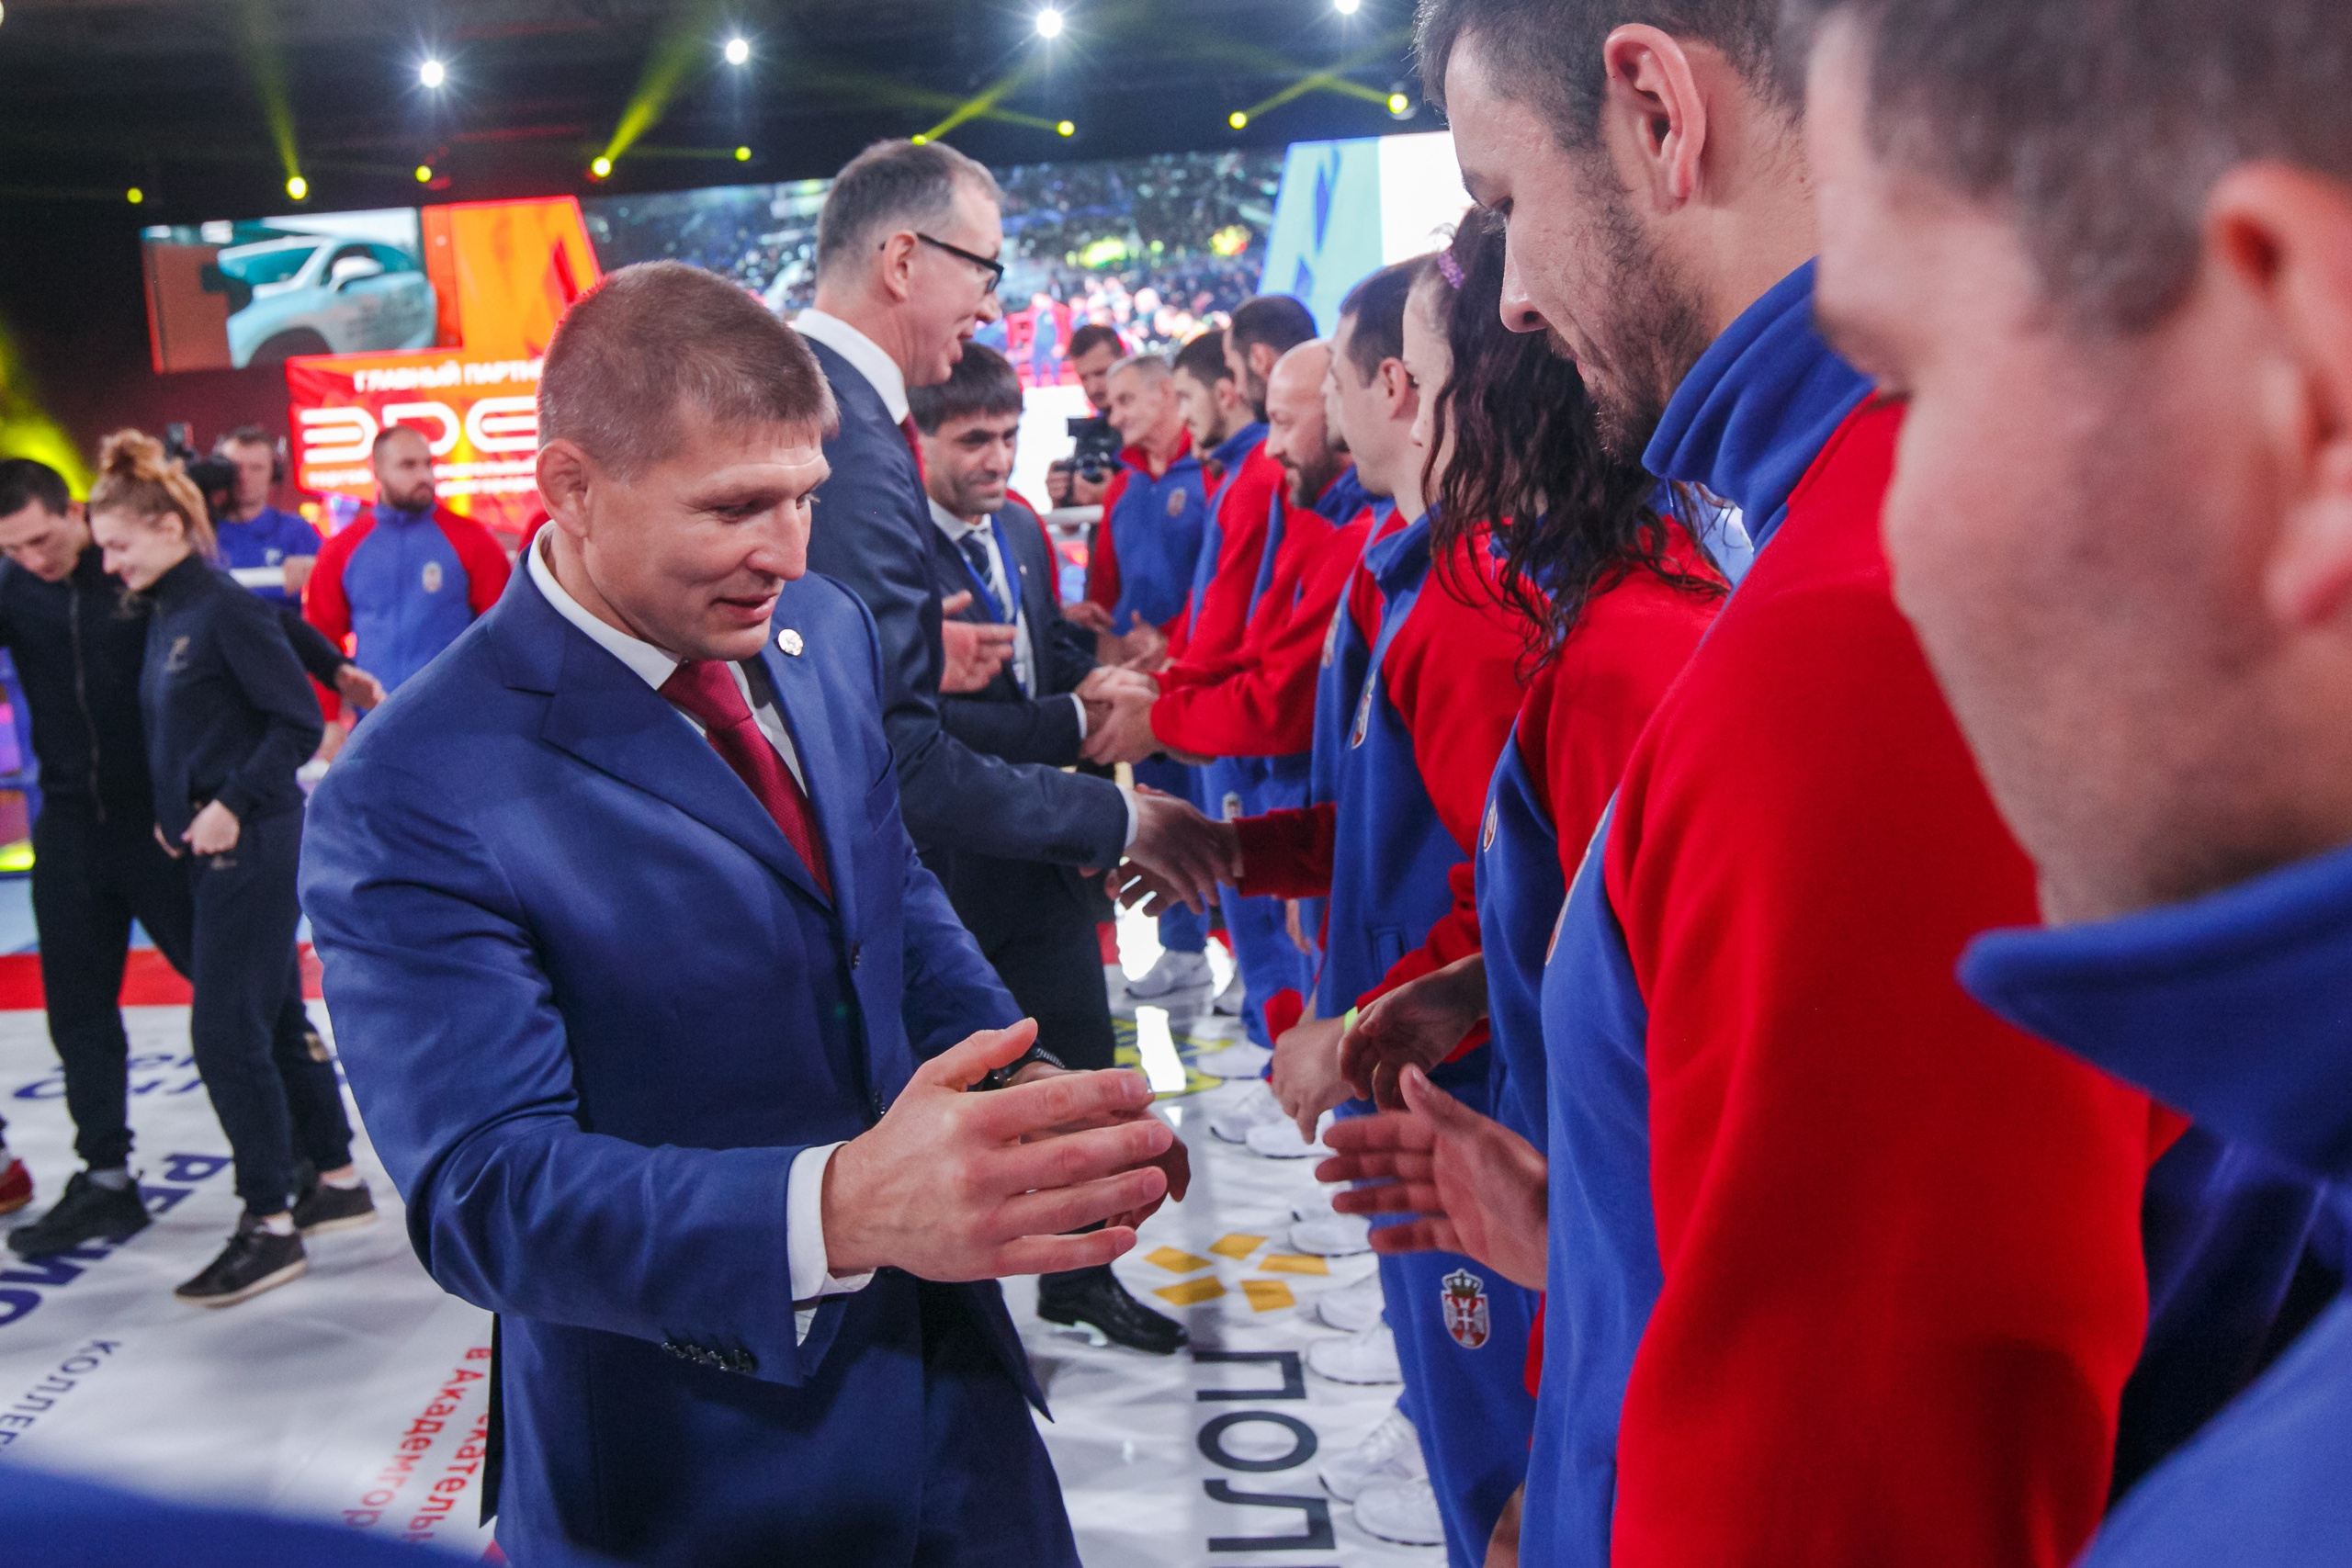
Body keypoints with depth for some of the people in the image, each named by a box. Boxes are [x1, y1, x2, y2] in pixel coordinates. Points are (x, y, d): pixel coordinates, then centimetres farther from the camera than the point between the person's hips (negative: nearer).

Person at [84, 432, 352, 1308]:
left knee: (226, 1029, -8)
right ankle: (337, 1171, 28)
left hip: (255, 843, -9)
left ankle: (270, 1227, 0)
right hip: (209, 846, 9)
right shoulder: (163, 616, 13)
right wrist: (170, 812, 8)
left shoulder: (225, 608, -13)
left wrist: (233, 805, -17)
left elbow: (300, 722, -16)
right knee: (269, 1015, 15)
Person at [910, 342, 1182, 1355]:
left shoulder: (1019, 526, 7)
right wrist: (1074, 722, -27)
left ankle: (1079, 1275, 36)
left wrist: (1093, 683, -4)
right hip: (953, 869, -7)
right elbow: (928, 727, -26)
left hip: (1048, 850, 8)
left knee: (1080, 1075, 17)